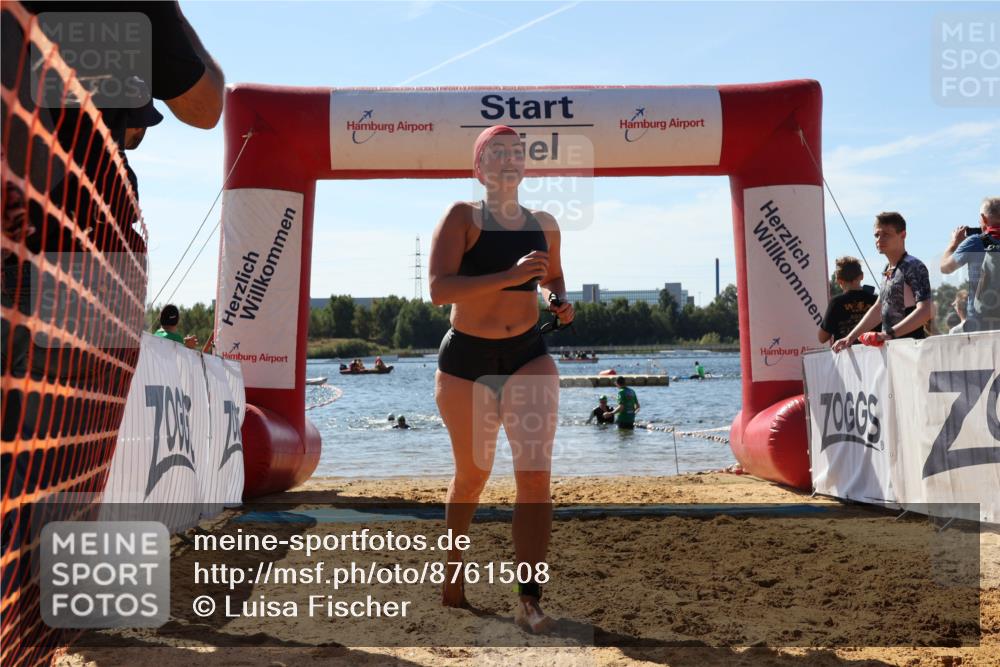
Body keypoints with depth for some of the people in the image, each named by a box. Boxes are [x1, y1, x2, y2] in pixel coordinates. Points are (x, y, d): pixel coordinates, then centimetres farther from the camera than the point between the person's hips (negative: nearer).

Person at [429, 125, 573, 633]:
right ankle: (454, 566, 41)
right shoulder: (462, 216, -7)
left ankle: (529, 600, -6)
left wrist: (561, 301, 3)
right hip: (466, 360, -2)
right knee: (472, 475, 14)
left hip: (528, 356, 3)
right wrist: (511, 275, -29)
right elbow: (438, 289, -21)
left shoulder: (544, 225, 7)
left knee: (536, 475, -13)